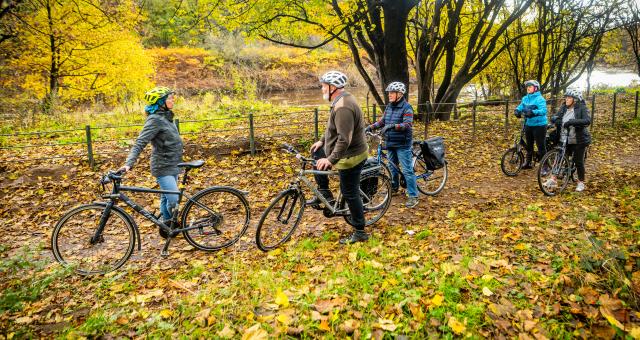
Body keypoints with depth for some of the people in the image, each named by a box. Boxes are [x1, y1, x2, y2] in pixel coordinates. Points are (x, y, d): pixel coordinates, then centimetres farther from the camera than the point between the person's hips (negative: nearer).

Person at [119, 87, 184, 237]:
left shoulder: (166, 117, 9)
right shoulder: (155, 120, -18)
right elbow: (140, 143, -24)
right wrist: (129, 163, -34)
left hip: (173, 166, 8)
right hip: (163, 168, -8)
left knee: (166, 198, 17)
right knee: (174, 200, -11)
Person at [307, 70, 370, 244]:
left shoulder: (343, 107, -27)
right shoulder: (343, 99, 7)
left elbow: (344, 139, -33)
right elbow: (334, 128, 20)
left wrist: (331, 159, -35)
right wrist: (322, 140, 19)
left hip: (350, 156, -10)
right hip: (349, 151, 10)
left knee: (350, 194, 1)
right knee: (317, 153, 21)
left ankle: (360, 233, 15)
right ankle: (324, 193, 23)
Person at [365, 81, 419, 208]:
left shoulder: (406, 107, -12)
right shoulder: (389, 106, 10)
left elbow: (407, 124, -23)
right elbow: (382, 121, 14)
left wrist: (392, 126, -36)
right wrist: (370, 127, 1)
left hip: (402, 144, -7)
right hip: (390, 143, 7)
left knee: (407, 170, -7)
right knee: (392, 167, 19)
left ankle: (413, 197, -2)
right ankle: (394, 187, 38)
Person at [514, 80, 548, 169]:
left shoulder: (540, 99, -15)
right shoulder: (525, 98, 7)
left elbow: (543, 110, -26)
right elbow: (520, 107, 10)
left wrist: (533, 112, -41)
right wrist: (517, 110, -13)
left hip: (539, 125, -7)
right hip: (528, 125, 7)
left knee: (541, 146, -4)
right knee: (529, 145, 19)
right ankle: (528, 162, 33)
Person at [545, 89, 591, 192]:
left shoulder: (582, 108, -10)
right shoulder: (564, 108, 5)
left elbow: (587, 120, -24)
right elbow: (556, 117, 2)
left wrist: (572, 122, -35)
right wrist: (554, 119, -22)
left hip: (578, 140, -4)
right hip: (564, 140, 4)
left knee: (578, 161, 4)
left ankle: (581, 182, 19)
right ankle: (553, 179, 10)